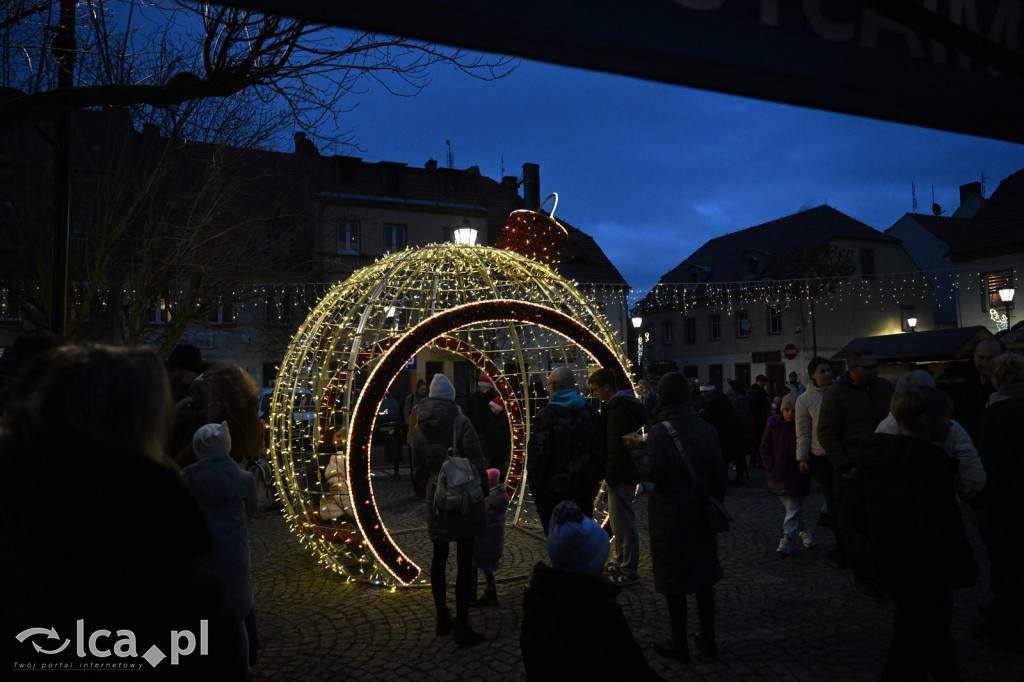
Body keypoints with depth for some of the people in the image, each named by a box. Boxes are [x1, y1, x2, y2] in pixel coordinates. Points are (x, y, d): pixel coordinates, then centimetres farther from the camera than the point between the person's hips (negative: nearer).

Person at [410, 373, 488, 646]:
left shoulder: (420, 428, 2)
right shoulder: (460, 422, -13)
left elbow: (418, 470, 10)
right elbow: (477, 463, -14)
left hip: (436, 501, 5)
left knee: (439, 558, 16)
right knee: (464, 561, 1)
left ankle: (442, 619, 27)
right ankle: (462, 626, 5)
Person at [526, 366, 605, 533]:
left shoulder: (546, 415, -14)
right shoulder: (589, 412, 5)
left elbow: (538, 454, -15)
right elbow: (600, 449, 11)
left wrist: (535, 488, -5)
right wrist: (595, 479, 20)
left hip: (555, 489, -6)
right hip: (585, 488, 6)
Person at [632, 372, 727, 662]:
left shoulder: (660, 431, -15)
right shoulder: (705, 429, 0)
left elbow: (653, 472, -20)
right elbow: (719, 472, 3)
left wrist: (638, 453, -3)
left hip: (670, 515, -5)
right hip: (700, 513, 5)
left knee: (673, 577, 6)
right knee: (703, 574, 17)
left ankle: (679, 643, 17)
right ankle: (708, 638, 27)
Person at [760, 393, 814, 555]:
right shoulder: (773, 425, 0)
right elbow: (765, 448, 3)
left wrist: (806, 466, -10)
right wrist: (771, 467, -5)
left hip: (797, 475, -2)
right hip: (778, 475, 2)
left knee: (794, 508, -4)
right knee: (791, 507, 13)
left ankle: (787, 541, -2)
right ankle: (804, 533, 33)